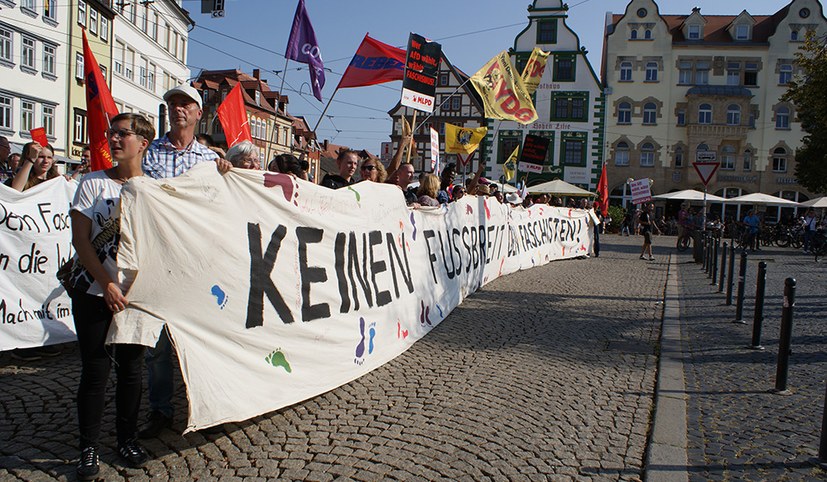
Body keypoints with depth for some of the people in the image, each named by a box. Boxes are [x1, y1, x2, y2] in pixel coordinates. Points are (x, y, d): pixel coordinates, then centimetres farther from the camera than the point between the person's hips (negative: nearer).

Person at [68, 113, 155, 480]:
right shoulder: (93, 183, -1)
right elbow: (80, 240, -5)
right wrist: (107, 284, -13)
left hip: (136, 293, 2)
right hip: (93, 293, -1)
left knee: (131, 367, 9)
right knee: (95, 369, 2)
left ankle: (127, 439, 26)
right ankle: (89, 448, 18)